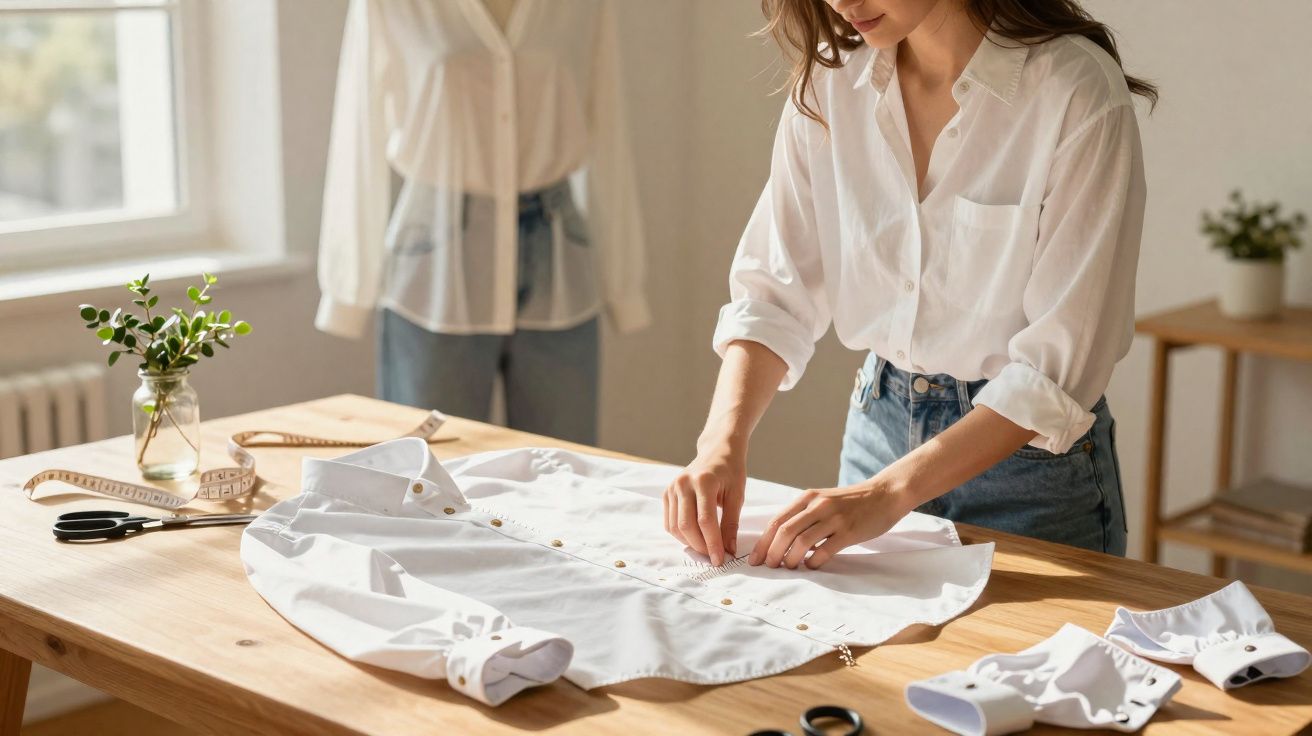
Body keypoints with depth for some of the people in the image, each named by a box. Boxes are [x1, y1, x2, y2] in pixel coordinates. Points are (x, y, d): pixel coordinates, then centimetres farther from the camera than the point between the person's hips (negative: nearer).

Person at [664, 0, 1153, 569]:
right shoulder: (830, 79, -6)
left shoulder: (1077, 91, -21)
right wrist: (722, 441, -21)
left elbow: (1059, 361, -23)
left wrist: (890, 491, -28)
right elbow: (776, 290, -5)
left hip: (1029, 455, -4)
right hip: (880, 430, 5)